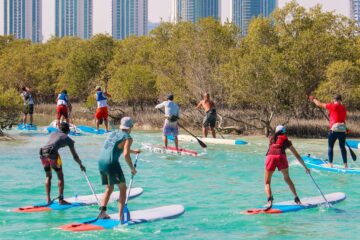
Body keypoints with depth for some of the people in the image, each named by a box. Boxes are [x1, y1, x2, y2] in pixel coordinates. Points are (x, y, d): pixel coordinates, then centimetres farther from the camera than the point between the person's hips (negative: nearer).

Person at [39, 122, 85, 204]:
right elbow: (75, 156, 20)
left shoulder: (53, 134, 28)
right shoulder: (68, 139, 16)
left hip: (42, 152, 5)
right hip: (52, 153, -5)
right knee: (60, 176, 8)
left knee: (48, 176, 19)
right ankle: (61, 199, 4)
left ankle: (48, 199, 15)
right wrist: (81, 165, 34)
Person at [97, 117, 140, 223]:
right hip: (112, 164, -7)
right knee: (123, 188, 6)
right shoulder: (128, 138, -3)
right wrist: (132, 169, -4)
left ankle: (102, 211, 8)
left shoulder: (113, 134, 20)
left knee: (109, 188, 21)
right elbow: (126, 155, -16)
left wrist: (133, 151, 51)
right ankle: (121, 214, -3)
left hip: (101, 162, 7)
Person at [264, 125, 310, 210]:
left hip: (270, 157, -1)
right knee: (287, 178, 27)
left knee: (267, 182, 7)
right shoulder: (286, 141, 27)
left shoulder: (272, 138, 28)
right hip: (281, 157, 1)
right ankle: (296, 198, 24)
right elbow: (297, 156, 32)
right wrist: (305, 168, 40)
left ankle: (269, 200, -17)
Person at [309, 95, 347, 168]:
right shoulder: (344, 108, 13)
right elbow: (344, 119, 15)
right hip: (343, 129, 5)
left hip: (334, 129, -5)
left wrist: (313, 99, 21)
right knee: (342, 147, 12)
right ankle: (345, 164, 11)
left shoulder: (333, 106, -3)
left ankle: (330, 164, 0)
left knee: (330, 147, 4)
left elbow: (320, 104, 4)